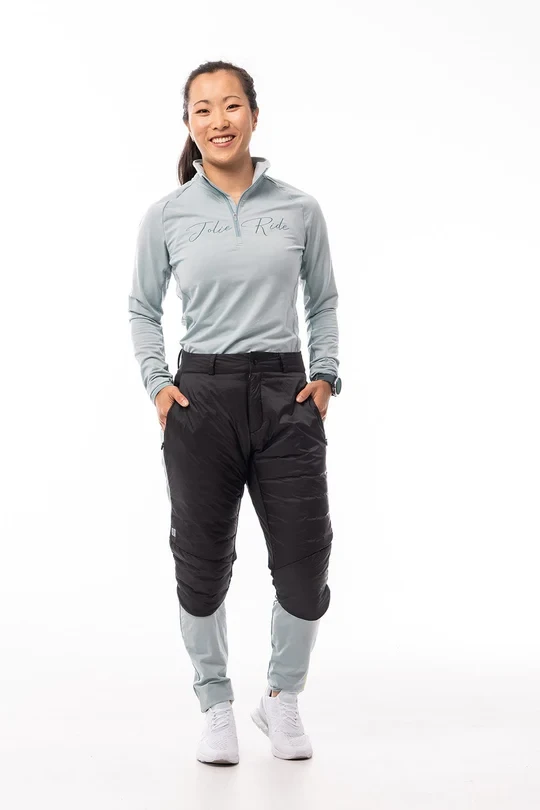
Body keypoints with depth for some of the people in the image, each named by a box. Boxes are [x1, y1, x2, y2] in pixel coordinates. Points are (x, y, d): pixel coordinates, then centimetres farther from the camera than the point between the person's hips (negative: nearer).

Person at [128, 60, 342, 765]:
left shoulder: (299, 209, 4)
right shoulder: (167, 216, 2)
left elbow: (324, 300, 15)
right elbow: (143, 309, 12)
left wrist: (325, 375, 3)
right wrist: (157, 384, 0)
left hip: (285, 397, 1)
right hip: (202, 397, 0)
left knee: (305, 569, 1)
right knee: (203, 568, 7)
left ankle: (282, 699, 27)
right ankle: (217, 709, 27)